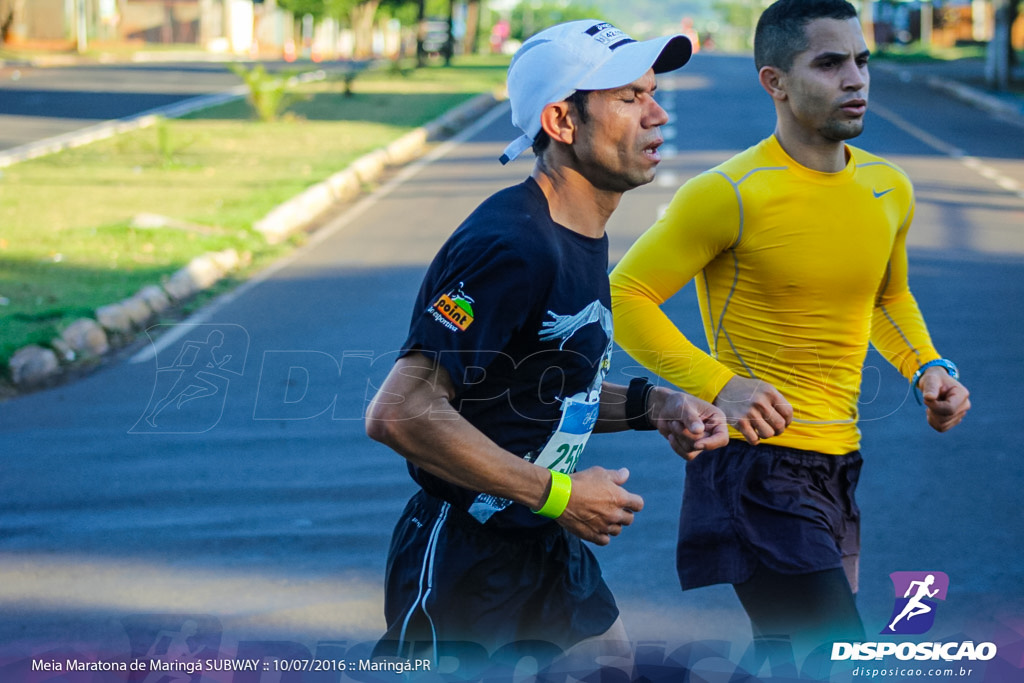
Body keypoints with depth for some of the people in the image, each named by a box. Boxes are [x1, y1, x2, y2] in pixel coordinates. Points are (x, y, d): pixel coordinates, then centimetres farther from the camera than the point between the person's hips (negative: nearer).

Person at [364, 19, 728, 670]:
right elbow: (400, 412, -30)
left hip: (550, 549, 9)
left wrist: (649, 405, 3)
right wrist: (556, 494, -24)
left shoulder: (584, 233, 7)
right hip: (460, 563, -9)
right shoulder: (512, 246, -24)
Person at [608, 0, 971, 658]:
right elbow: (625, 296, -11)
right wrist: (718, 384, -20)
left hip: (838, 465, 8)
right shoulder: (730, 195, -15)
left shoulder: (890, 190, 7)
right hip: (755, 462, -8)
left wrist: (928, 368, 5)